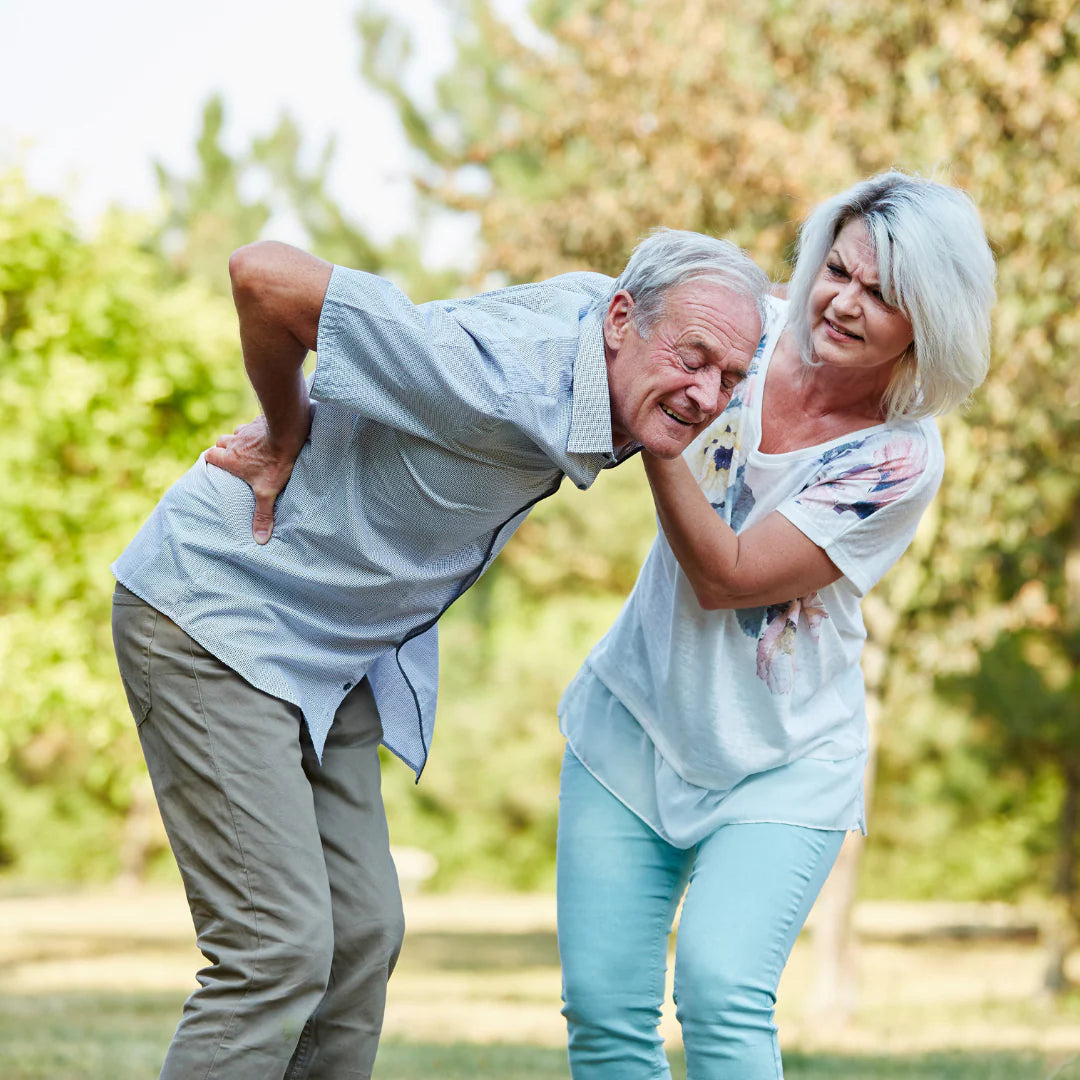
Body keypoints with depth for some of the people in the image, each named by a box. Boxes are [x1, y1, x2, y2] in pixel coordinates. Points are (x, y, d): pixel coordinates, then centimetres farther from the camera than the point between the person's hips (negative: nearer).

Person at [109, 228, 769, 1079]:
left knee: (362, 936, 9)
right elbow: (264, 277, -34)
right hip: (213, 618, -10)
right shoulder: (503, 386, -32)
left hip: (330, 655, 10)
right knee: (281, 951, -16)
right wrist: (287, 436, -19)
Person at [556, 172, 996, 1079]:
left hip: (780, 766, -3)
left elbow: (724, 576, -22)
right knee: (603, 1007, -1)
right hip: (635, 727, 4)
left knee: (720, 989, -22)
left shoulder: (902, 460, -18)